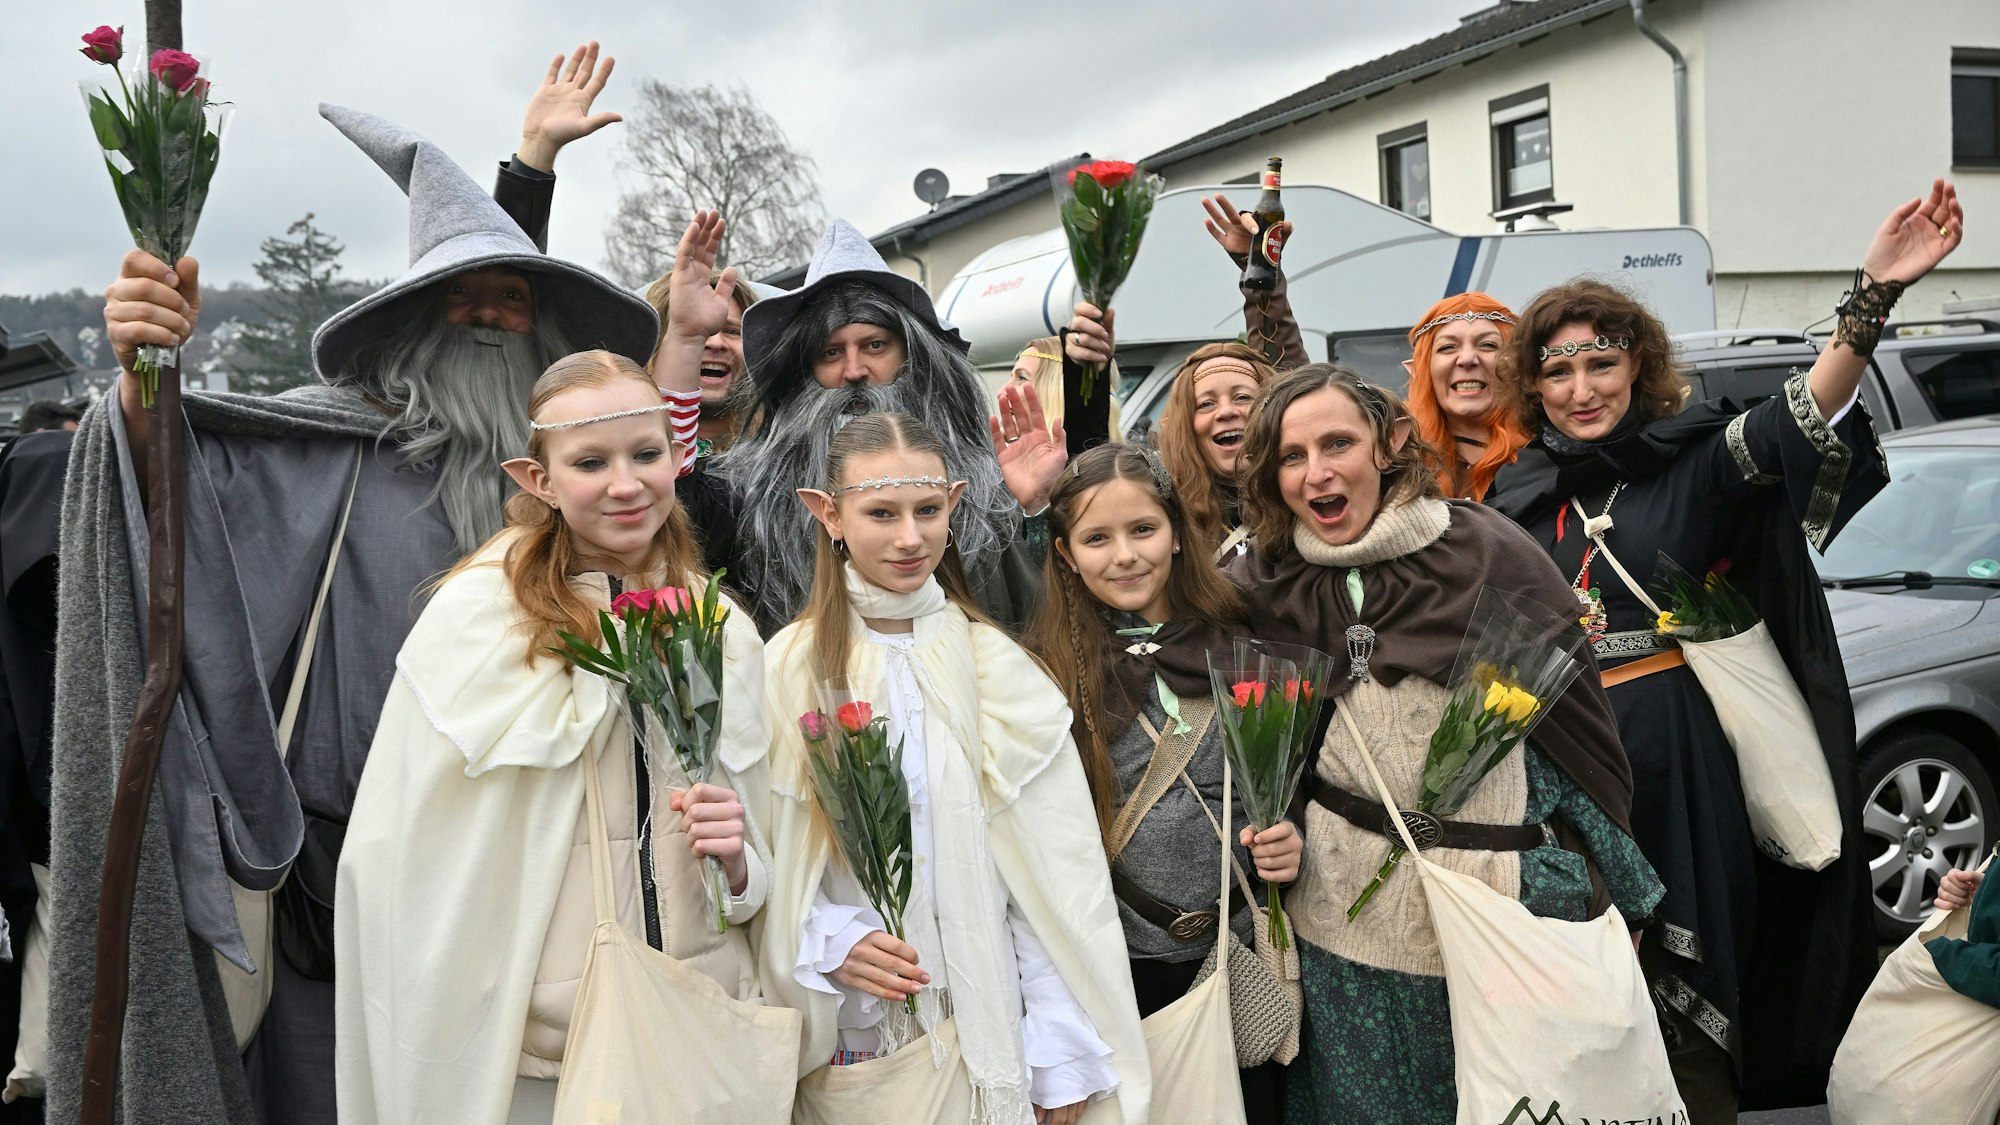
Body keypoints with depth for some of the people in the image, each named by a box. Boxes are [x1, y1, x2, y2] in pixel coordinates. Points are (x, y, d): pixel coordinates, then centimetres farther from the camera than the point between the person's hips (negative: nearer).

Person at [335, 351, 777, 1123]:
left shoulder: (726, 632, 2)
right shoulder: (474, 618, -11)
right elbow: (400, 860, -9)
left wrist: (737, 861, -10)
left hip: (707, 1047, 4)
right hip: (531, 1057, -4)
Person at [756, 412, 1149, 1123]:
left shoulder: (1001, 667, -2)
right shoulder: (787, 670, -3)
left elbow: (1054, 877, -3)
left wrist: (1061, 1053, -7)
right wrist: (827, 941, -19)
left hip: (990, 1032, 0)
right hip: (848, 1041, 0)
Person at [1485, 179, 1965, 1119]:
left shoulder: (1692, 460, -2)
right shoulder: (1514, 497, 8)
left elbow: (1799, 421, -21)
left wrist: (1872, 296, -36)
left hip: (1680, 772, -3)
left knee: (1685, 1000, 3)